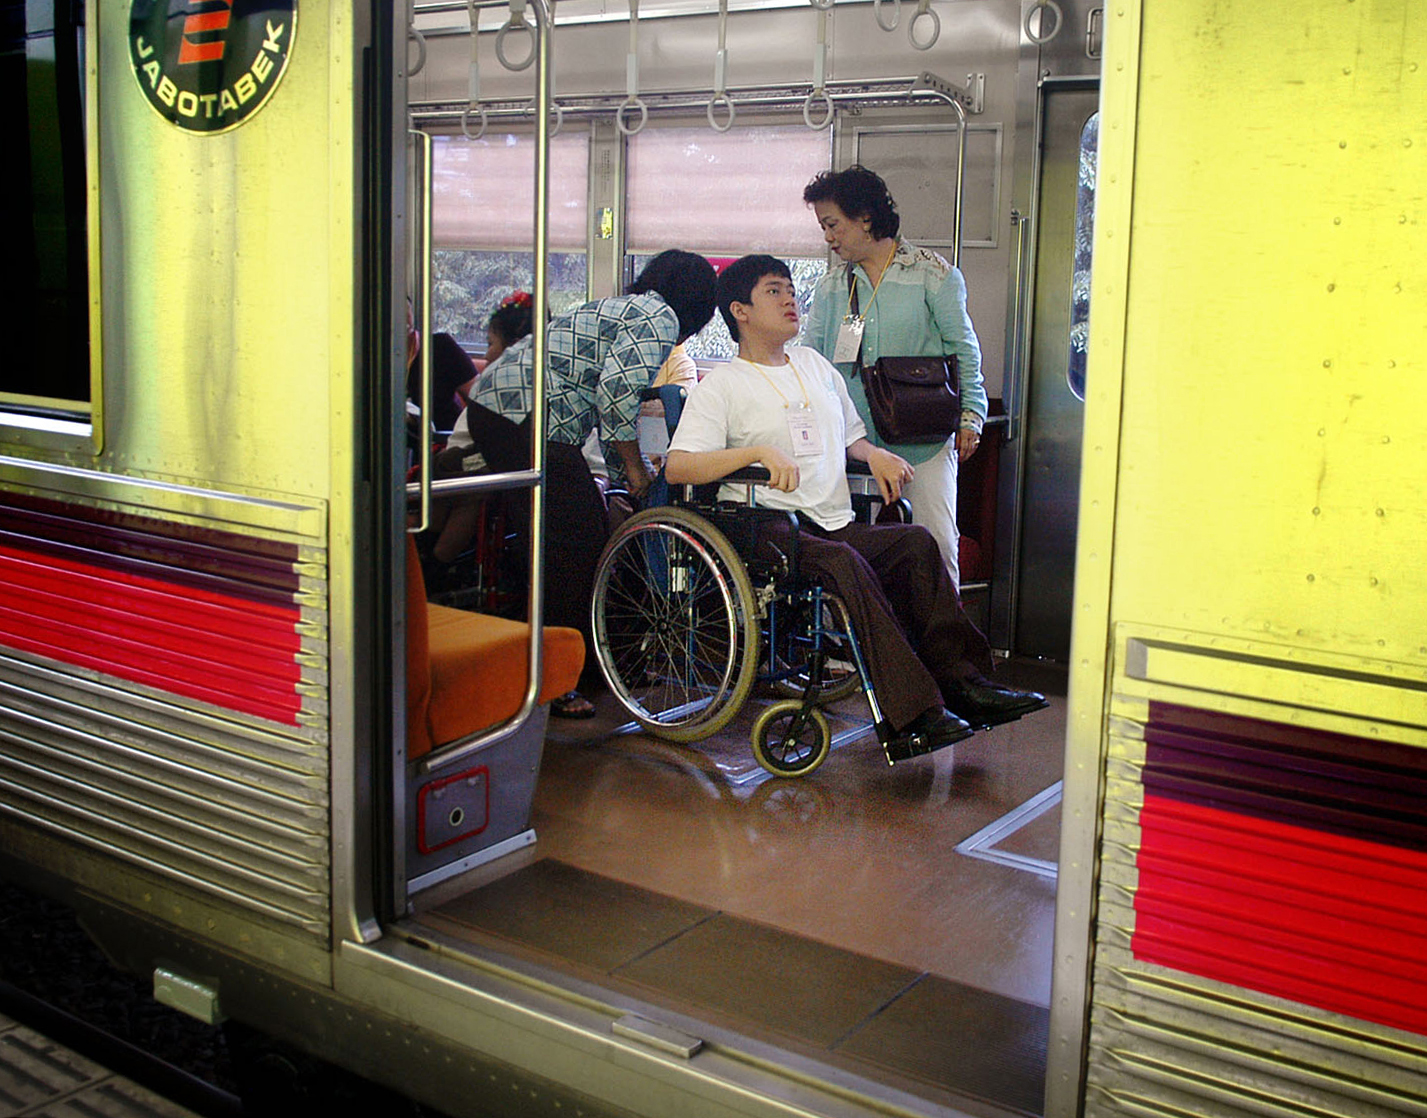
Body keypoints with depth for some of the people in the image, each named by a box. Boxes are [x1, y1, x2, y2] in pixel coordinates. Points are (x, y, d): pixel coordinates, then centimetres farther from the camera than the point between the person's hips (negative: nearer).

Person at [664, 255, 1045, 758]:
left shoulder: (815, 364, 26)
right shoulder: (721, 385, 5)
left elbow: (851, 437, 36)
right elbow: (677, 466, -9)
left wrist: (874, 453, 11)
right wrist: (759, 452, -20)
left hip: (837, 525, 6)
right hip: (770, 533, -6)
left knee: (916, 540, -23)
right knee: (843, 563, -35)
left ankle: (957, 679, -29)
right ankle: (911, 715, -39)